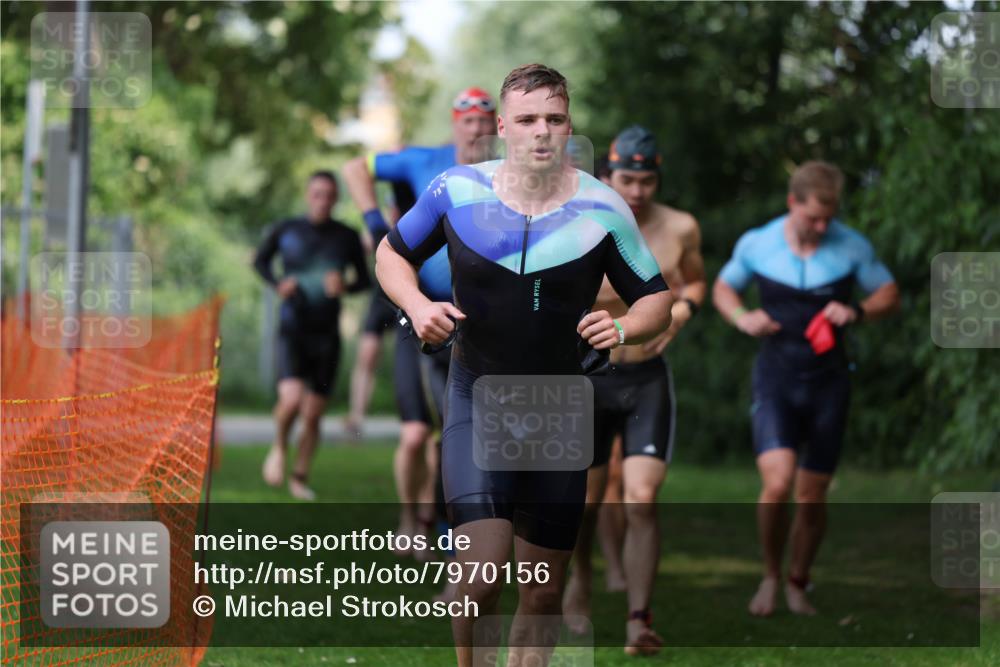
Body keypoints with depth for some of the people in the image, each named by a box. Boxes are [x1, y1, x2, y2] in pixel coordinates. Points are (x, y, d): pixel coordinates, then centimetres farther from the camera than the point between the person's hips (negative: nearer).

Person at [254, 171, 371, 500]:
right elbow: (260, 260, 14)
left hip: (327, 335, 2)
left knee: (313, 414, 5)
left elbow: (364, 279, 10)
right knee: (291, 399, -23)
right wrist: (277, 283, -6)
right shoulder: (286, 231, -3)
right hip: (292, 329, -2)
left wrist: (346, 286, -13)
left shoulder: (347, 238, -1)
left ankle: (300, 477, 26)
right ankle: (278, 447, 8)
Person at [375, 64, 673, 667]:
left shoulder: (602, 209, -5)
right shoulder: (457, 191, -5)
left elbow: (657, 300, 3)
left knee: (543, 595, 6)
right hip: (477, 398, -1)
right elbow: (392, 253, 12)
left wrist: (622, 329, -19)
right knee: (483, 572, -17)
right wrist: (418, 305, -9)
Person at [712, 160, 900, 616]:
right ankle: (770, 576, 6)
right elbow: (723, 287, 13)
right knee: (777, 484, -19)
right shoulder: (756, 245, -4)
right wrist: (741, 318, -9)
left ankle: (798, 583, 29)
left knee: (812, 499, 5)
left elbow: (890, 296, 6)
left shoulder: (852, 247, -5)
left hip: (828, 383, 1)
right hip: (775, 378, -1)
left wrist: (857, 312, -15)